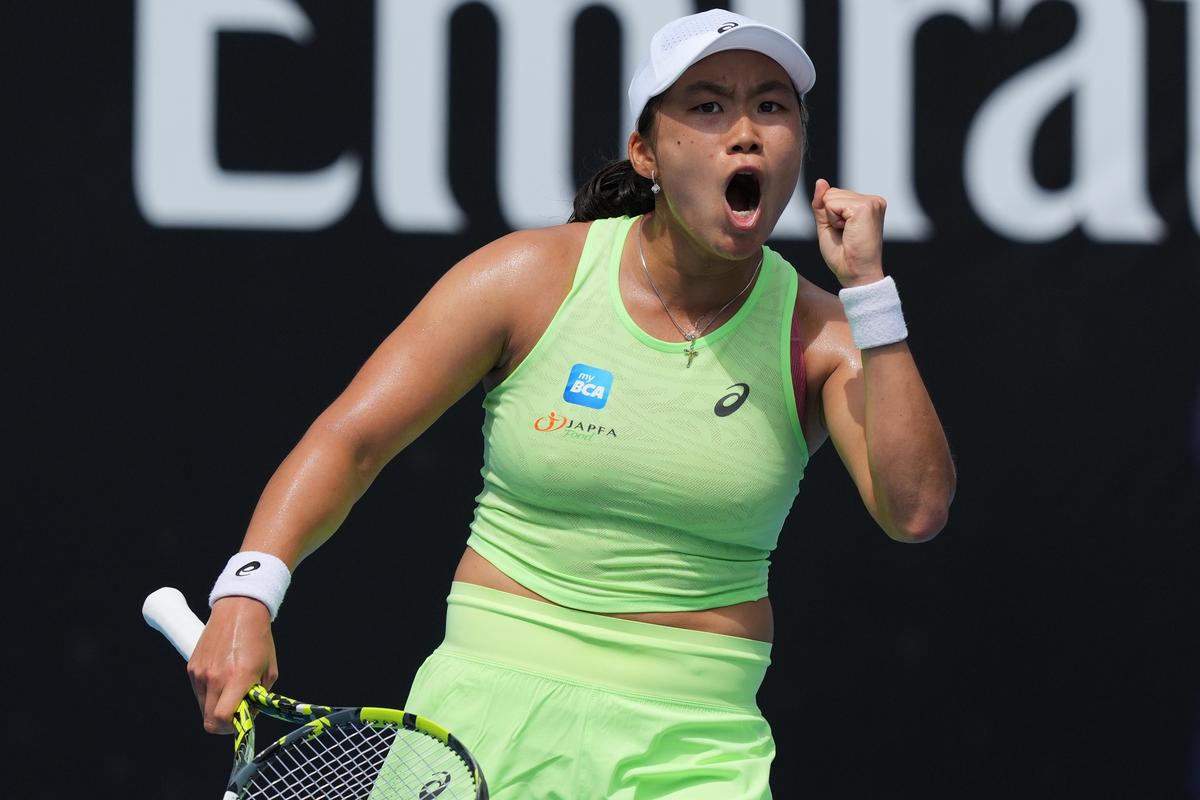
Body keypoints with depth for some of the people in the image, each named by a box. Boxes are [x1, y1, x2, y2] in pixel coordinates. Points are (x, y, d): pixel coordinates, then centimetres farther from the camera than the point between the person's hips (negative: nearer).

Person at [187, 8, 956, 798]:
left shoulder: (817, 338, -1)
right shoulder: (531, 277, -3)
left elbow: (916, 510, -16)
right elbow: (347, 442, -3)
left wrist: (867, 286, -17)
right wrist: (247, 593, -19)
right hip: (493, 712, 0)